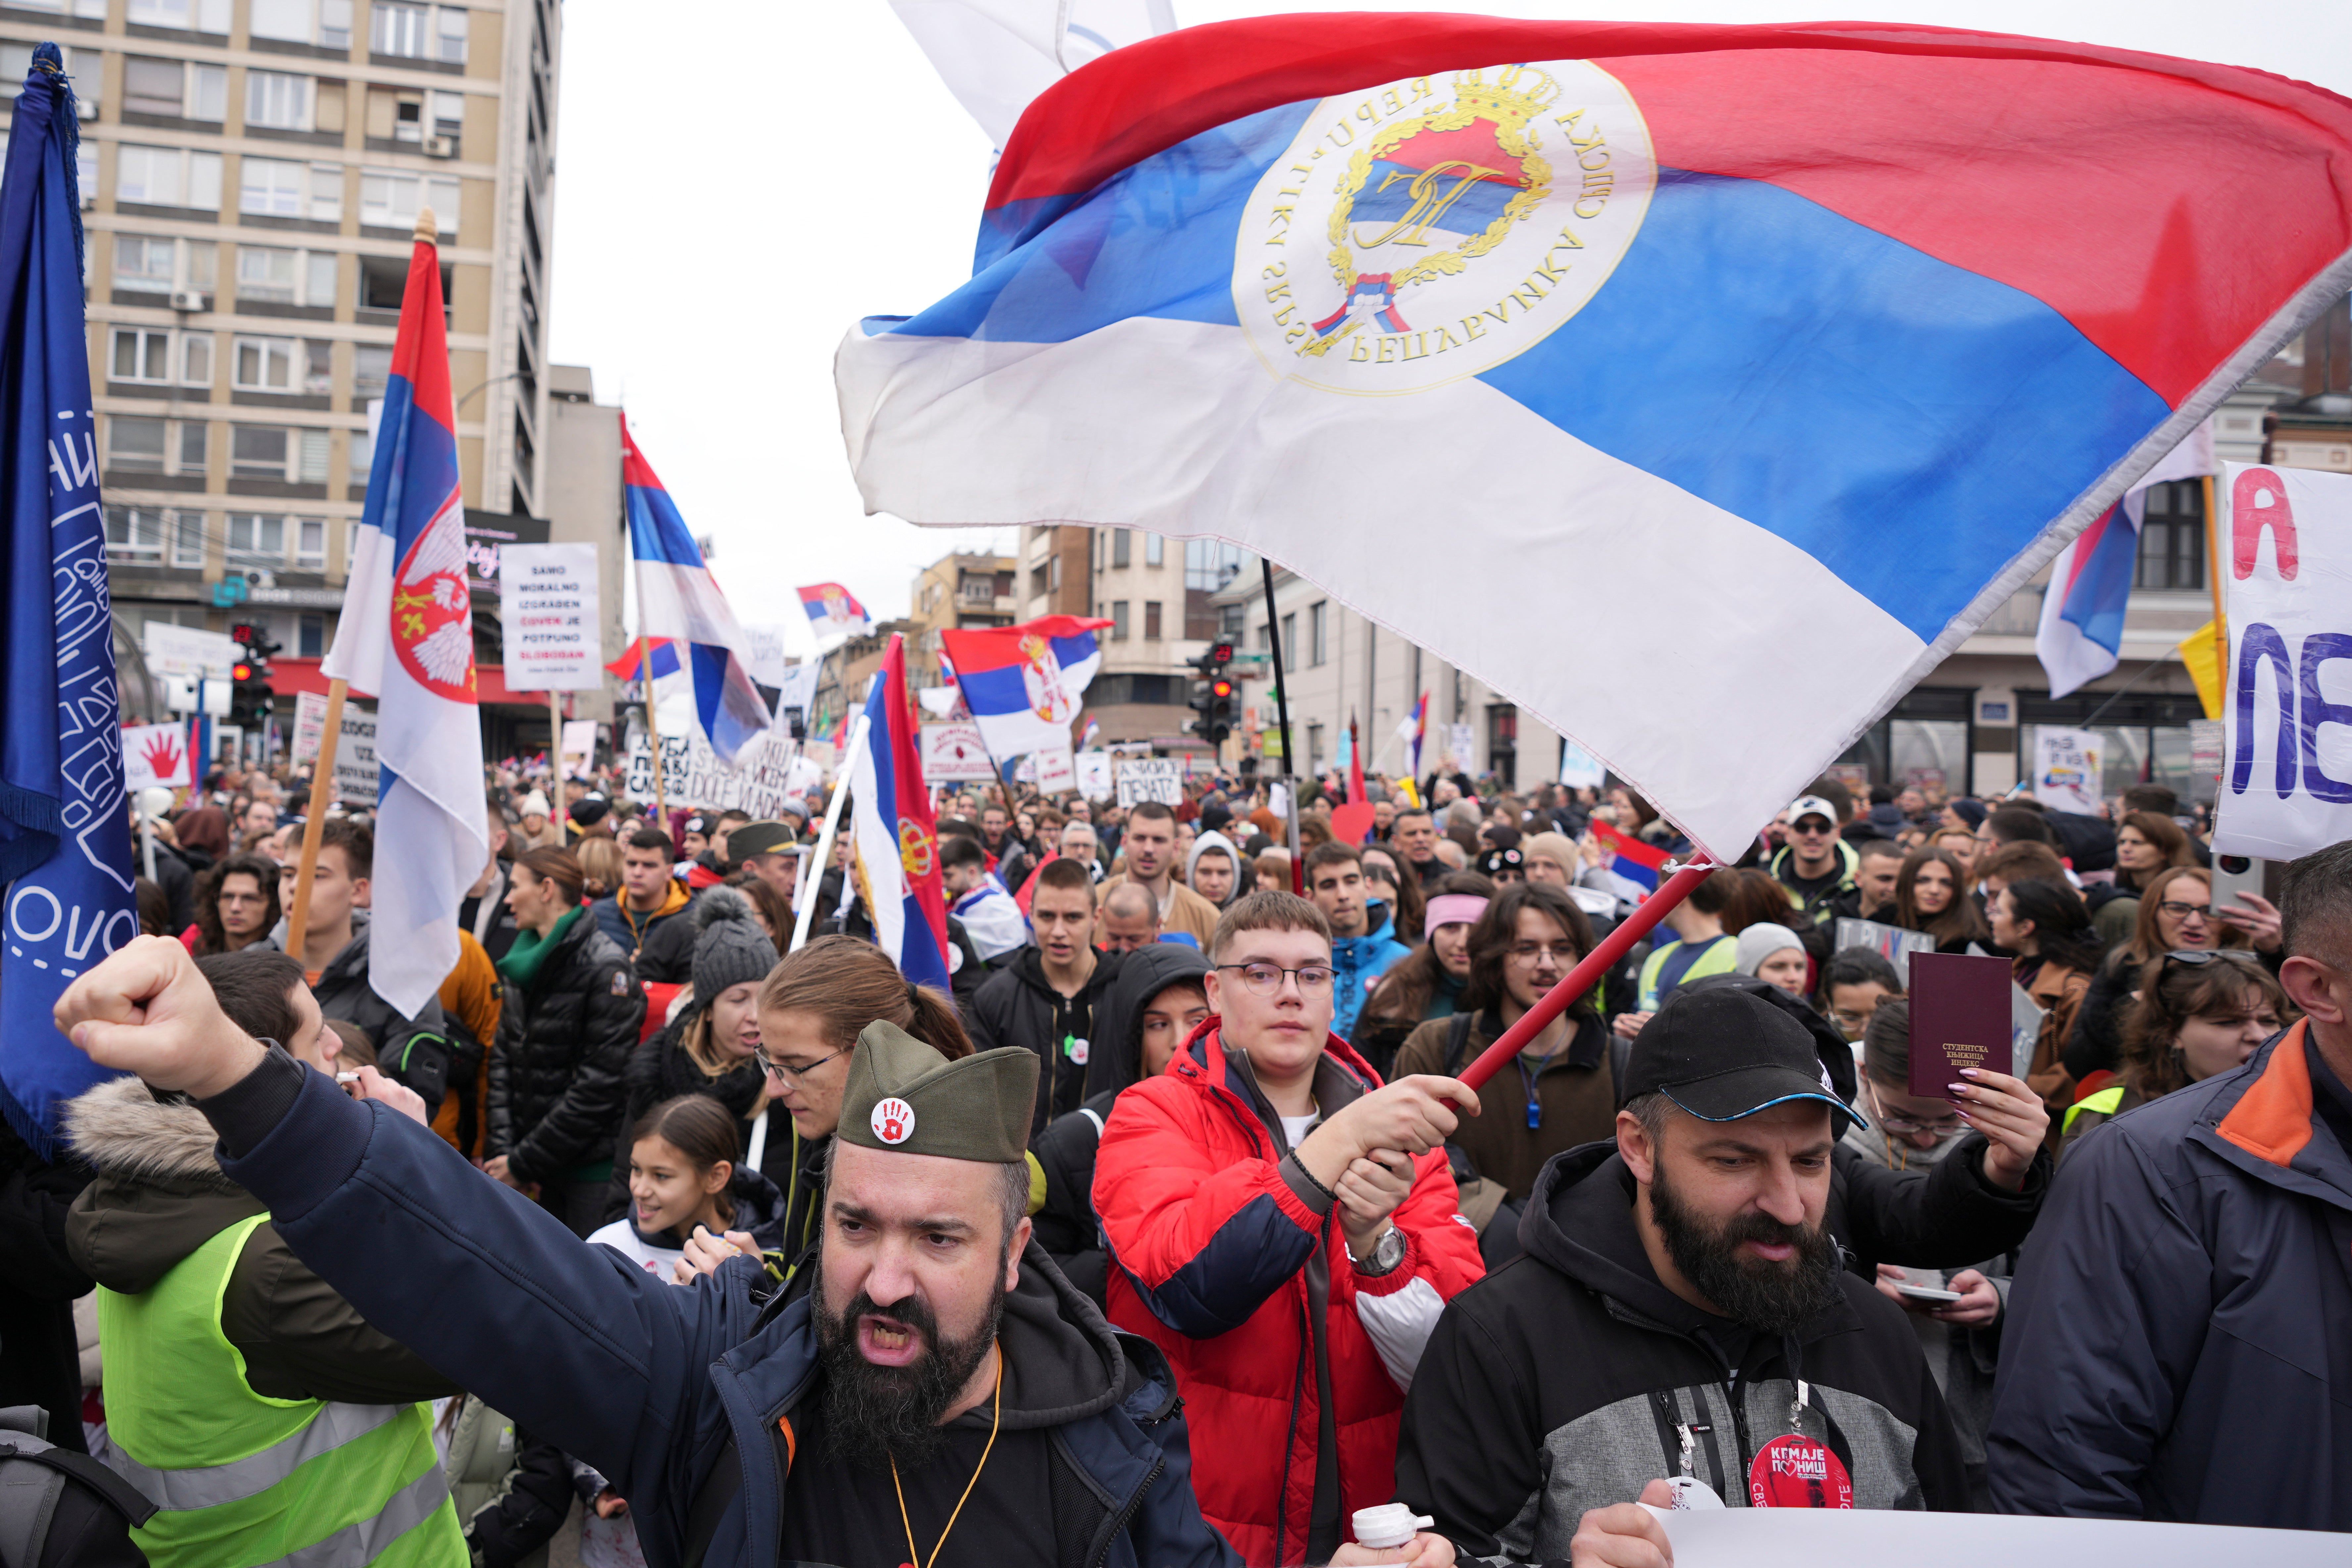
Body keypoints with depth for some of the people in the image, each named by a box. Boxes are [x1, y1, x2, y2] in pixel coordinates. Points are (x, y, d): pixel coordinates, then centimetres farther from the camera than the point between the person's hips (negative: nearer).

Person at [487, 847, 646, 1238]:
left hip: (591, 1167, -6)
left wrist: (523, 1162, -13)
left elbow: (599, 1085, -17)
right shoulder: (523, 962, 10)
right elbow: (503, 1058, 9)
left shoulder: (605, 967, -13)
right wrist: (503, 1147, -4)